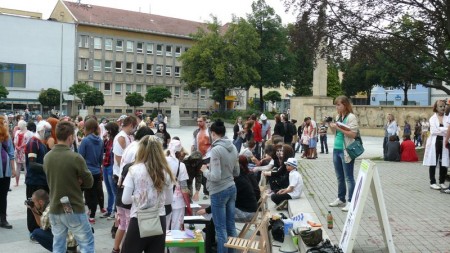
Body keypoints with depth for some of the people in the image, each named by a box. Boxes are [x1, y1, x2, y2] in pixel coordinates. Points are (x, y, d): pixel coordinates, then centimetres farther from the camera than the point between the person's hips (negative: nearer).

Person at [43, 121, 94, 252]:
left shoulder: (47, 157, 2)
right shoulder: (75, 157, -18)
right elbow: (89, 182, -9)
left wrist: (71, 182, 2)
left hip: (55, 209, 6)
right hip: (74, 209, -6)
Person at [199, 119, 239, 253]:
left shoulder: (216, 150, -19)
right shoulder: (233, 148, 5)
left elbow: (215, 177, -23)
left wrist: (205, 170, -5)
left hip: (219, 191, -8)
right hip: (232, 188, 8)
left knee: (221, 229, 4)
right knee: (231, 225, 17)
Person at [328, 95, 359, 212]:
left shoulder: (351, 117, -11)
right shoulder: (338, 117, 12)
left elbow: (353, 134, -18)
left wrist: (339, 128, -21)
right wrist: (331, 126, 2)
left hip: (346, 151, -8)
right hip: (336, 149, 8)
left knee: (349, 178, -2)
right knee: (339, 177, 16)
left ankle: (350, 201, 3)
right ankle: (341, 198, 26)